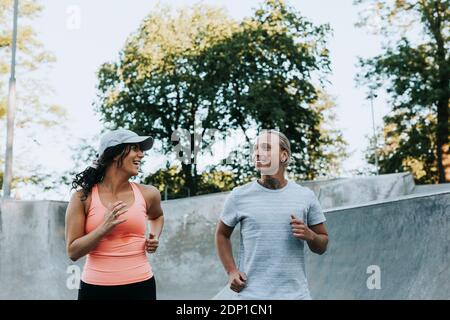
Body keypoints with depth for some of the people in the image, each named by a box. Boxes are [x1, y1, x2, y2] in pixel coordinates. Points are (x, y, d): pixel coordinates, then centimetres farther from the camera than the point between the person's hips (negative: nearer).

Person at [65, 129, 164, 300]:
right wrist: (104, 228, -19)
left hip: (140, 286, 2)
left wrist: (155, 237, 8)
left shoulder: (147, 194, 3)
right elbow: (73, 252, -6)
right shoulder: (83, 197, -3)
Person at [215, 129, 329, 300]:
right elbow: (221, 234, 14)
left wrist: (309, 235, -12)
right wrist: (231, 271, 1)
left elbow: (322, 246, 10)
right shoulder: (239, 196, 1)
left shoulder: (306, 196, 3)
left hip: (295, 293, 1)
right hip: (250, 293, -1)